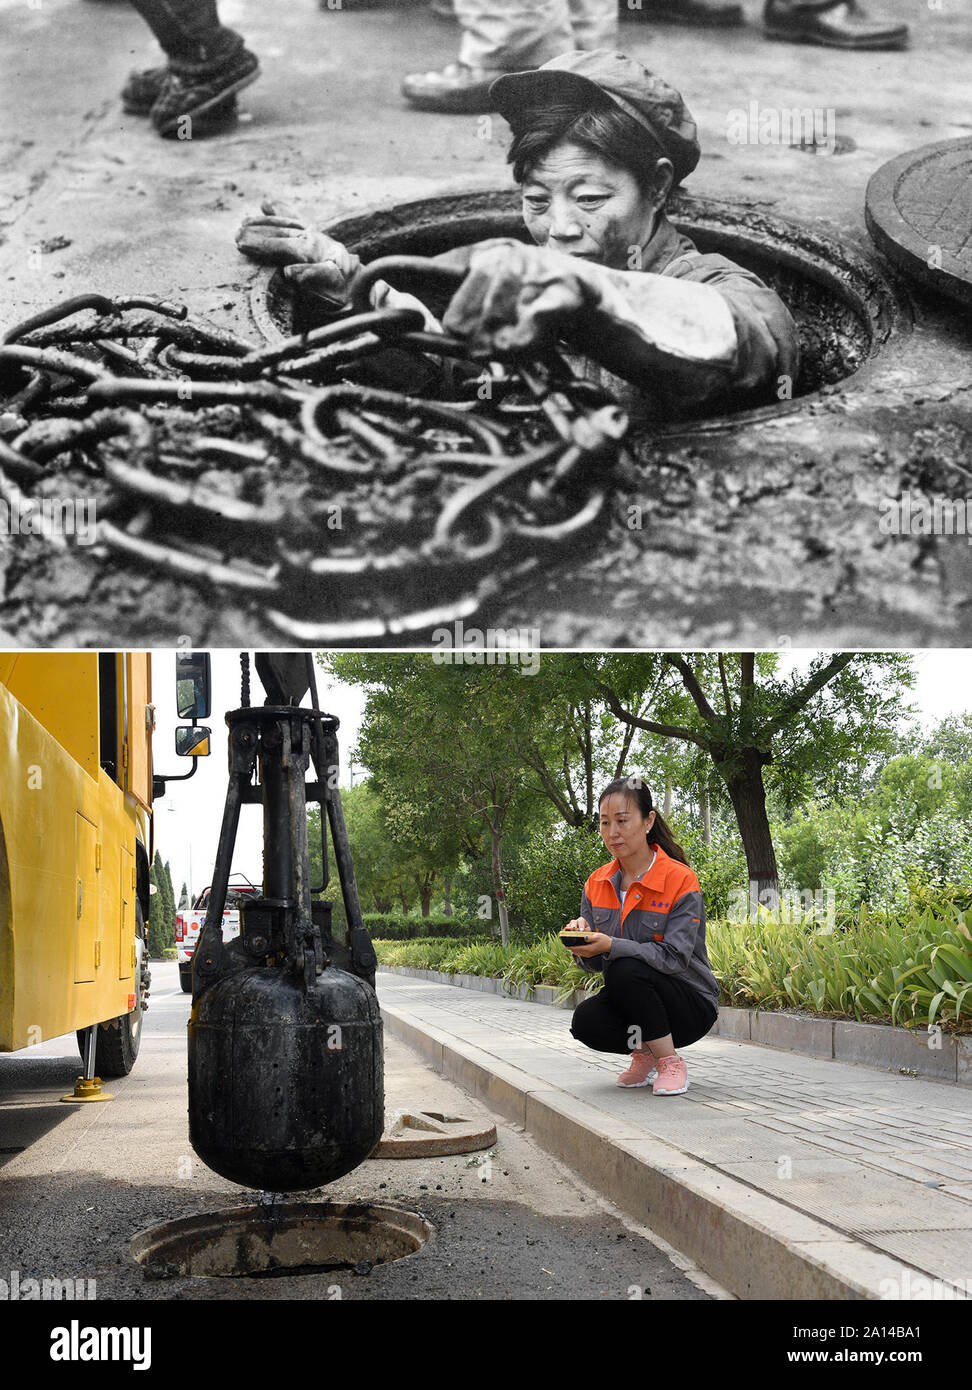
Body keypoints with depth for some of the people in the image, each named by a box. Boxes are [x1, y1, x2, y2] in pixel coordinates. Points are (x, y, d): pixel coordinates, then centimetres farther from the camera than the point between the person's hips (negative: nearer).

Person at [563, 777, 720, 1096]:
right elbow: (594, 962, 3)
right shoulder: (597, 883, 4)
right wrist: (583, 941, -21)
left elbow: (674, 957, -22)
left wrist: (611, 946, -34)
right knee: (585, 1021, -27)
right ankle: (645, 1053, 5)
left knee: (624, 970, -32)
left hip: (690, 1005, -4)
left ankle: (670, 1061, -12)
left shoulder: (680, 880, -14)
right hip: (630, 1003, 5)